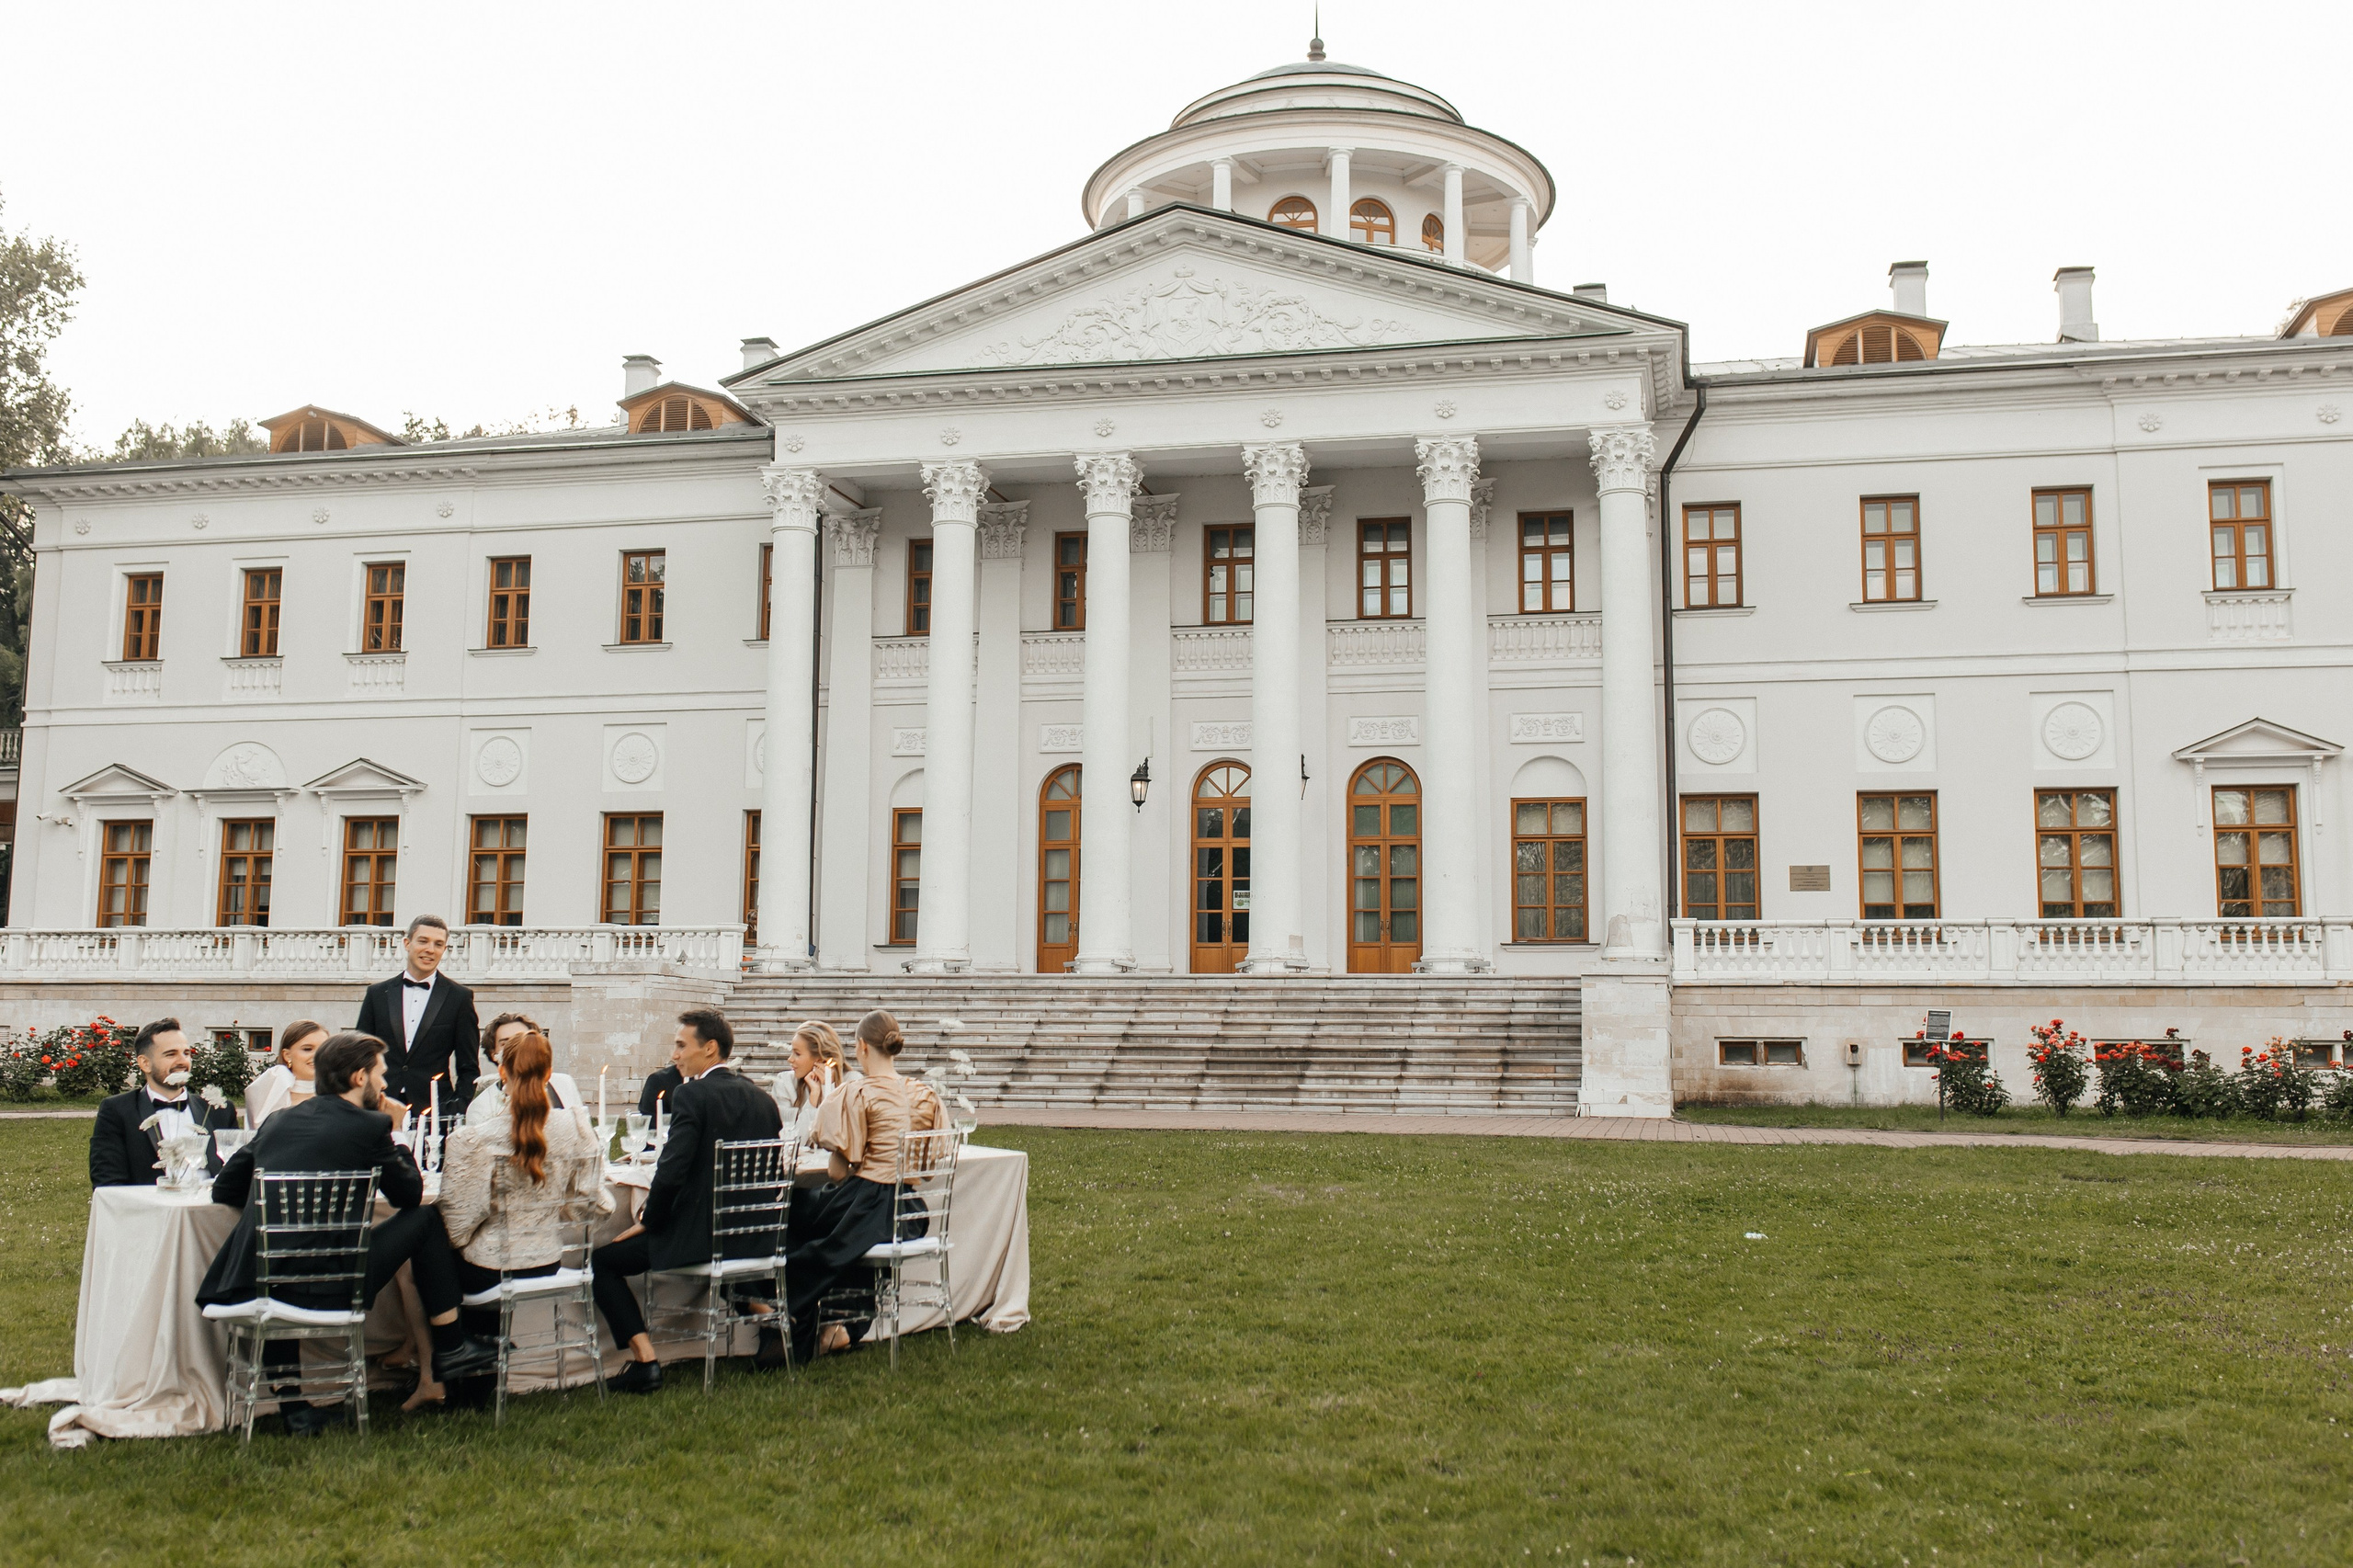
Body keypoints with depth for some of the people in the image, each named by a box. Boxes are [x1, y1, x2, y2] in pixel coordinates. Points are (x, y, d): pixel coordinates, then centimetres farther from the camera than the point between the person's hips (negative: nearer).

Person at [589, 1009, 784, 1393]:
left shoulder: (691, 1094, -14)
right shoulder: (762, 1098, 6)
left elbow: (670, 1171, -21)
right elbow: (780, 1173, 10)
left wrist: (647, 1222, -5)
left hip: (697, 1233, -7)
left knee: (603, 1259, 8)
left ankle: (644, 1360, -2)